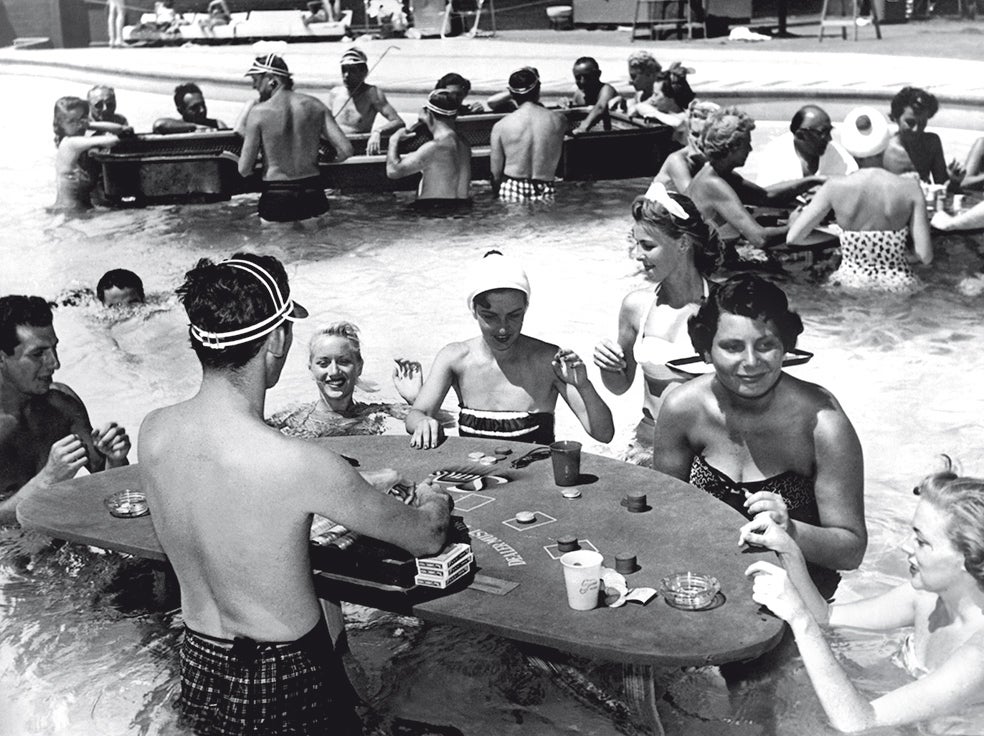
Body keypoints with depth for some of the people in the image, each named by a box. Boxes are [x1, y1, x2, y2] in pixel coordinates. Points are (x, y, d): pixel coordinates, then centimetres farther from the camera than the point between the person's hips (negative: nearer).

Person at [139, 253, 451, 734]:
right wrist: (433, 502, 8)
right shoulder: (297, 464, -30)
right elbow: (426, 539, -16)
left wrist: (352, 490, 13)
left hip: (198, 671, 6)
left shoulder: (153, 432, -11)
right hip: (284, 688, -6)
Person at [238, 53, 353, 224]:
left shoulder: (258, 112, -8)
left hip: (276, 200, -3)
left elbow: (244, 170, -5)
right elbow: (346, 150, -3)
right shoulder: (314, 105, 1)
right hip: (314, 197, 3)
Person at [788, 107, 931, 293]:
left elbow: (792, 238, -5)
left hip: (850, 285, 0)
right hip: (898, 288, 1)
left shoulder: (835, 187, -8)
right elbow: (925, 255, -8)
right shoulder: (910, 188, -8)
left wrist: (795, 215, 18)